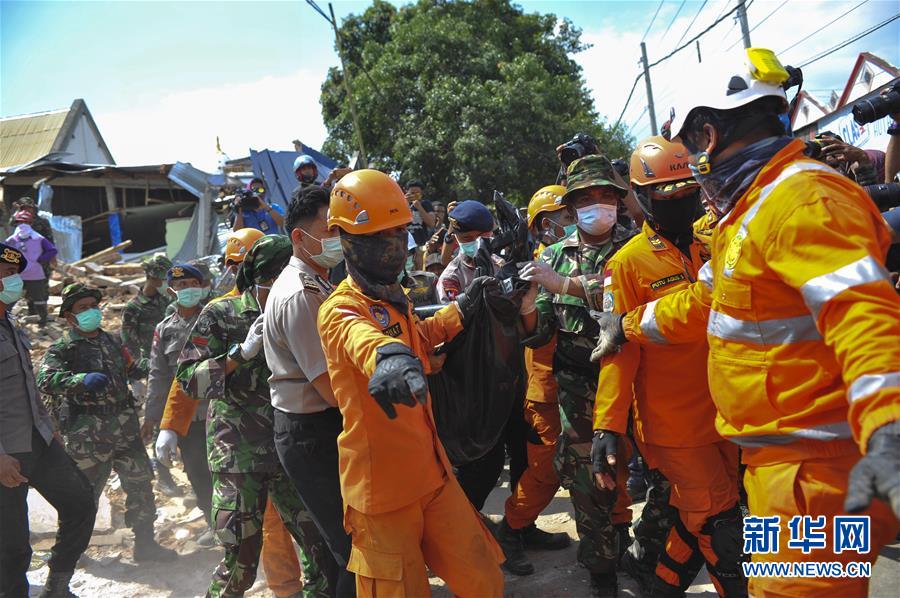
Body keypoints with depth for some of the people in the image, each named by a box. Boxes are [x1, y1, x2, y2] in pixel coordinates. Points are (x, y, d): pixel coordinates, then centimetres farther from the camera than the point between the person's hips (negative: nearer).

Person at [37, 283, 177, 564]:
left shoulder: (111, 341, 15)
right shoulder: (63, 348, -4)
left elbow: (132, 369, 27)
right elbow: (45, 380, -20)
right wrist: (82, 379, -34)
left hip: (124, 425, 6)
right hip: (87, 432, -6)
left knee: (140, 484, 10)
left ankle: (145, 543, 22)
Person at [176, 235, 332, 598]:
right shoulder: (220, 315, -2)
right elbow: (188, 378, -8)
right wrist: (242, 352, -18)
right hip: (239, 454, -3)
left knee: (321, 543, 3)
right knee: (241, 556, 0)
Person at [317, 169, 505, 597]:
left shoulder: (394, 297, 9)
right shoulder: (340, 309, -17)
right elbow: (362, 338, -44)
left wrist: (462, 308, 30)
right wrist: (389, 356, -65)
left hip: (430, 472, 8)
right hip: (382, 486, -7)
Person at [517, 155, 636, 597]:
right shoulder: (555, 257, 8)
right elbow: (539, 333, 5)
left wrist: (564, 284, -24)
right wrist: (526, 305, -17)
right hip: (579, 390, 2)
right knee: (588, 481, 4)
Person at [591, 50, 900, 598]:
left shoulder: (803, 200, -19)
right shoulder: (748, 210, 16)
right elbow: (704, 303, 26)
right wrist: (628, 326, 33)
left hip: (815, 465, -10)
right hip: (774, 456, 10)